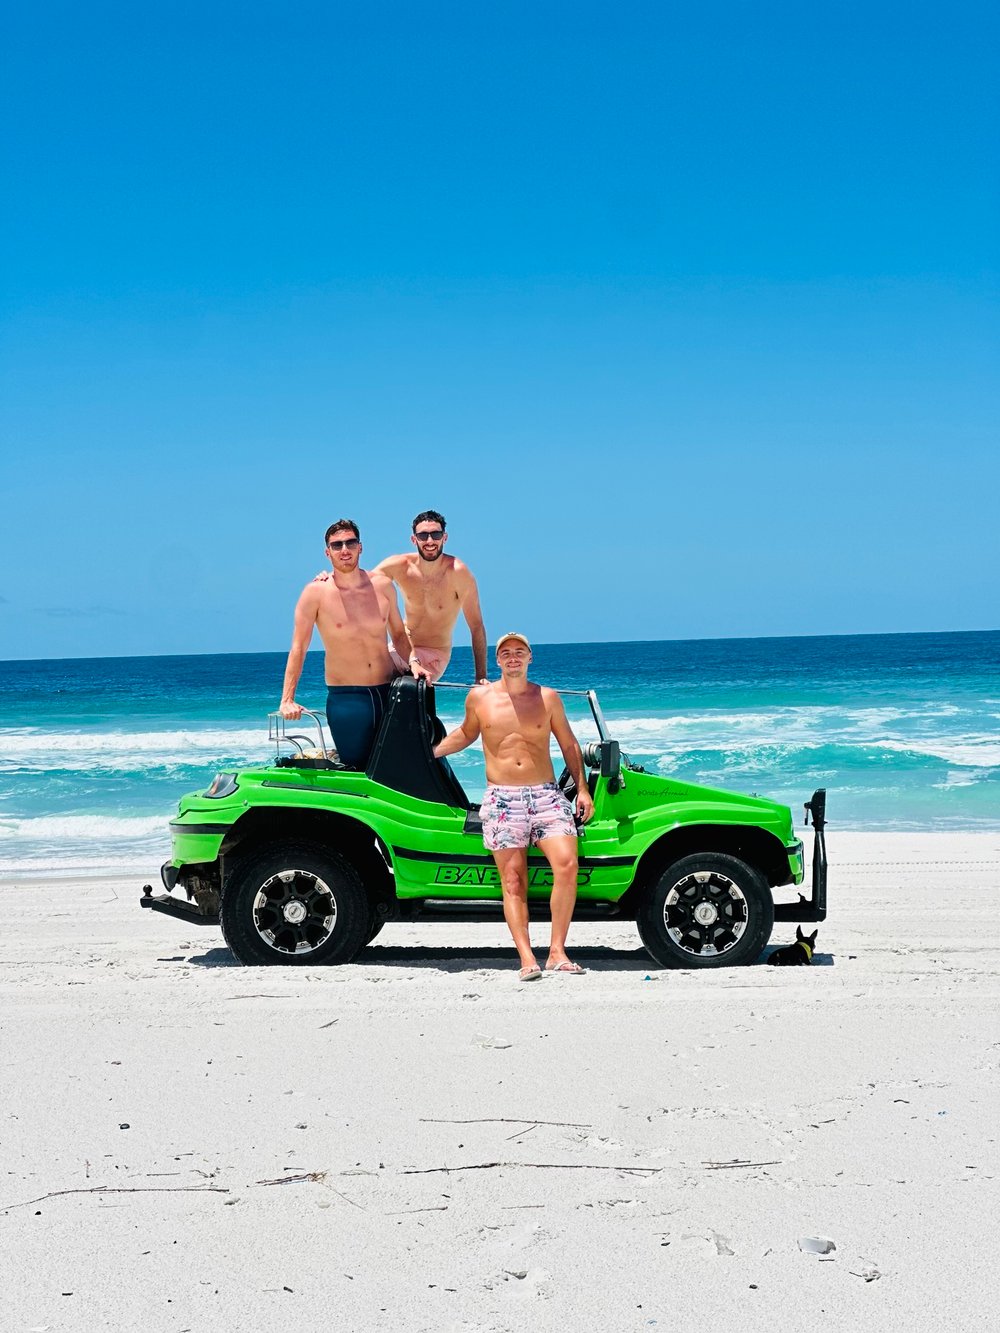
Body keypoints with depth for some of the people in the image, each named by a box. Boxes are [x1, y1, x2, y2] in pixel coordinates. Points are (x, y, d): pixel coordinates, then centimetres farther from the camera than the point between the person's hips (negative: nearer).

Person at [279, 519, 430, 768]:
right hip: (345, 698, -4)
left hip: (388, 692, 4)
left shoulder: (382, 585, 5)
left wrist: (412, 661, -1)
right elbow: (298, 648, -6)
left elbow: (398, 633, 17)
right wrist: (287, 700, -12)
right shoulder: (316, 592, -5)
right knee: (358, 768, -6)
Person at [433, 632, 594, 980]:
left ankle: (557, 952, -11)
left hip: (546, 795, 0)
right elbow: (465, 733, 25)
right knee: (513, 881, -4)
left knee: (567, 864, -17)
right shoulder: (479, 697, 7)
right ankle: (527, 960, -5)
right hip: (502, 799, 0)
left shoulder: (548, 698, 8)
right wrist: (429, 753, 18)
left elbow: (569, 744, 15)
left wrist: (582, 788, 8)